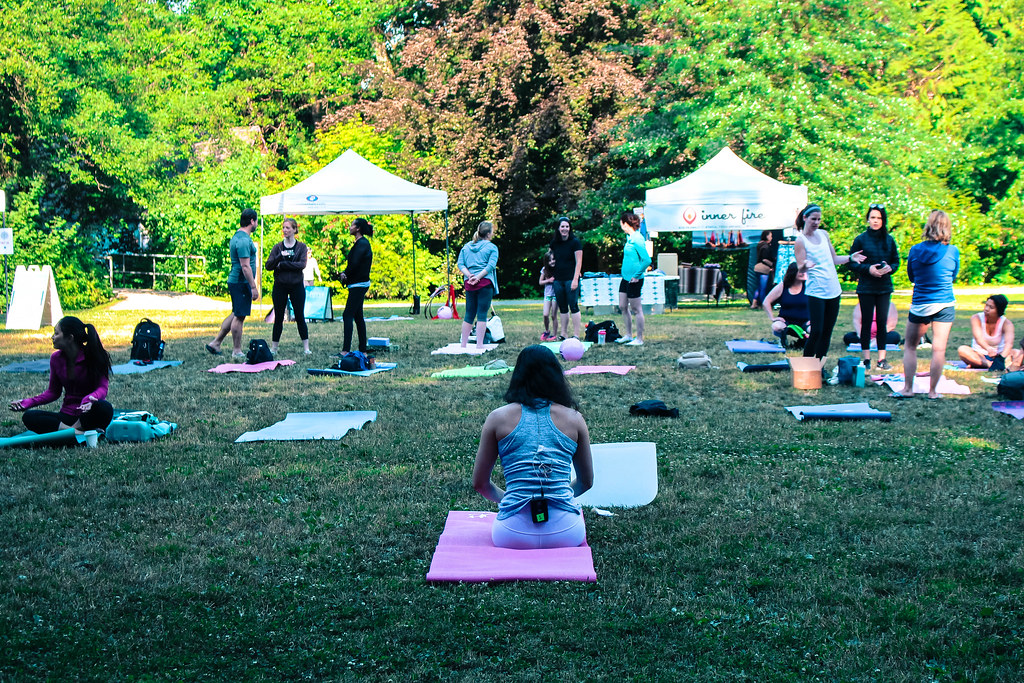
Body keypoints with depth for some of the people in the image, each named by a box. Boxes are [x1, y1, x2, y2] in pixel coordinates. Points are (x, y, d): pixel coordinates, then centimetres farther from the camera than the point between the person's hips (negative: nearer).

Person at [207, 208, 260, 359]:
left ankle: (215, 343, 19)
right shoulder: (244, 240, -18)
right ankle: (237, 351, 4)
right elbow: (245, 266, -22)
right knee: (239, 316, -3)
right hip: (241, 282, -10)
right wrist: (253, 287, -20)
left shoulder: (237, 236, 16)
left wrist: (252, 285, 24)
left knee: (236, 315, 17)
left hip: (235, 281, 10)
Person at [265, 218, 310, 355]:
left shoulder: (301, 247, 4)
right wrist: (280, 256, -19)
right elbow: (268, 266, -4)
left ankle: (306, 348, 6)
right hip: (280, 286, 1)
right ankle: (273, 348, 10)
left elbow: (302, 264, -12)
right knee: (278, 318, 4)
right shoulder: (278, 247, 6)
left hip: (297, 286, -1)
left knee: (300, 317, 1)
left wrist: (282, 264, -14)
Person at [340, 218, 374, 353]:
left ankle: (346, 350, -16)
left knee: (348, 315, -13)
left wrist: (345, 274, -6)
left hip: (358, 285, -10)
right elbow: (352, 263, 18)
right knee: (358, 317, 11)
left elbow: (355, 263, -21)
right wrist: (345, 274, 1)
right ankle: (363, 350, 14)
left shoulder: (362, 243, -15)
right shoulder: (360, 243, 16)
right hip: (358, 284, 10)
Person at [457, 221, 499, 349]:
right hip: (485, 283, -5)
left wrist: (469, 275, -4)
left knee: (469, 314, 10)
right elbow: (491, 265, -13)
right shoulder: (492, 247, -1)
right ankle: (479, 344, -6)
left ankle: (463, 344, 11)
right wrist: (478, 277, -15)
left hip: (469, 283, 5)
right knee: (482, 313, -3)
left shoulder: (466, 246, 14)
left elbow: (460, 264, 6)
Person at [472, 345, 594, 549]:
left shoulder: (497, 418, 2)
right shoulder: (574, 419, 5)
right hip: (566, 533, 2)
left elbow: (480, 483, 9)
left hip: (514, 535, -1)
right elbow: (586, 482, 16)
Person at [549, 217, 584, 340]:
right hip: (558, 280, 5)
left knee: (573, 306, -6)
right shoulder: (554, 243, 8)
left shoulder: (575, 242, -6)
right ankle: (563, 333, 15)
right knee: (562, 307, 9)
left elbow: (579, 262, -9)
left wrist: (575, 279, -15)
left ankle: (576, 335, -5)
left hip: (571, 279, -5)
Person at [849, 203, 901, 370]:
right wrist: (868, 269, -16)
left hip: (884, 287, 2)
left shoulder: (889, 240, 7)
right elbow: (852, 264, -1)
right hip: (866, 288, -2)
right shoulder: (860, 239, -1)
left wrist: (889, 268, -10)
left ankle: (882, 358, 9)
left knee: (882, 322, 3)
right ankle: (866, 359, 8)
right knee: (866, 322, 1)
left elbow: (896, 261, 11)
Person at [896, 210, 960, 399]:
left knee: (910, 347, 12)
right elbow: (954, 275, 11)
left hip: (919, 305, 1)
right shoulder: (952, 251, -7)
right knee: (939, 349, 2)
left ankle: (908, 389, 9)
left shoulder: (915, 250, -4)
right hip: (945, 305, 0)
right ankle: (932, 391, 6)